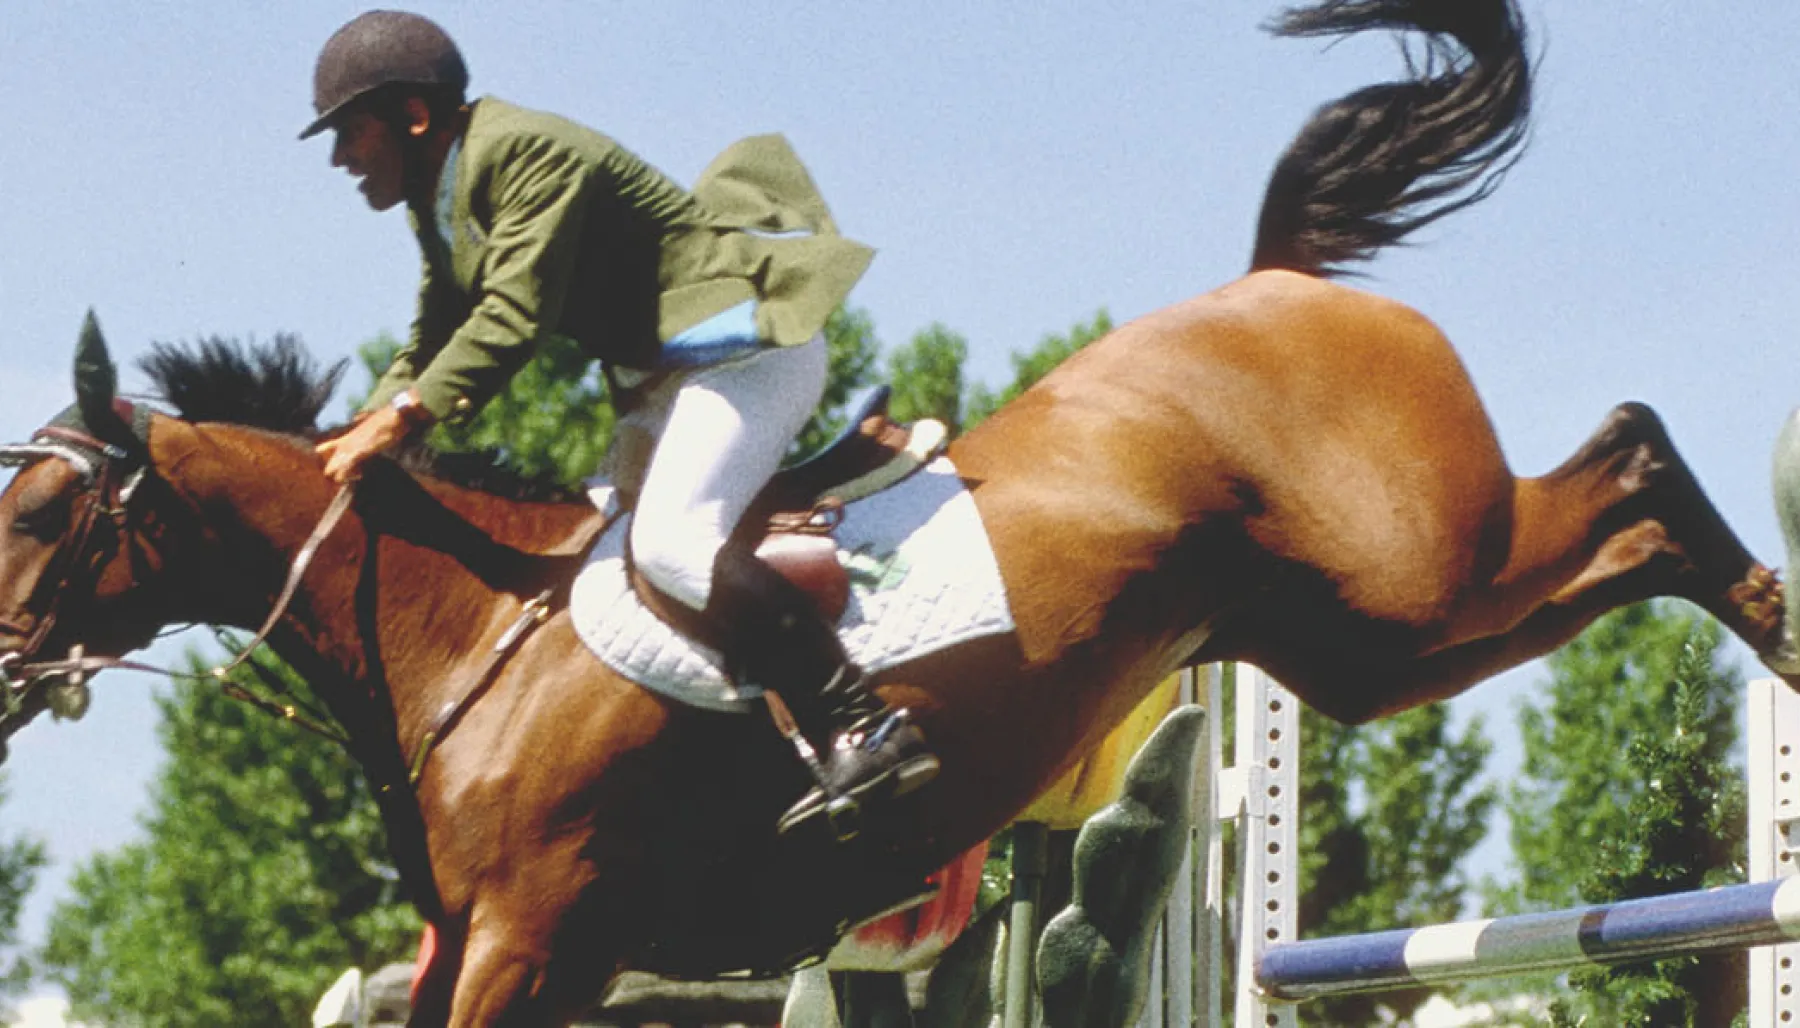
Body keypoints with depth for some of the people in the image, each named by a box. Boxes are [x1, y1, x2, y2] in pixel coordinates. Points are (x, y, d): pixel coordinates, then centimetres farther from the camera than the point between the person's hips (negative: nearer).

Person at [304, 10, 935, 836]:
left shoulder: (528, 153, -19)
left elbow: (510, 319, -27)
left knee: (671, 539, -28)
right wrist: (355, 439, 2)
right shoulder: (440, 203, 13)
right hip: (663, 377, 11)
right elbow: (433, 342, 17)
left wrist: (400, 419, -28)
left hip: (746, 342, -11)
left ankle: (870, 730, -33)